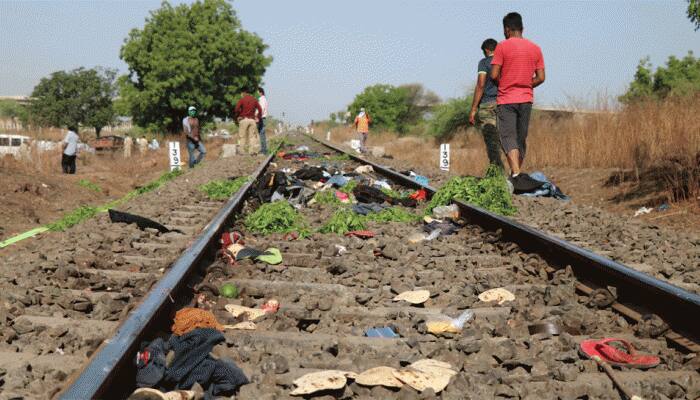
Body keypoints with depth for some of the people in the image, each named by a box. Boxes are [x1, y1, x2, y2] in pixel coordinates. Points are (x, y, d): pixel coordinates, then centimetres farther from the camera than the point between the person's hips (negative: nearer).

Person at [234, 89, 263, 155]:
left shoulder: (242, 99, -1)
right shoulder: (254, 100, 9)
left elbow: (237, 109, -11)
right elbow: (260, 109, 4)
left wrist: (237, 117, 3)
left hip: (243, 119, -3)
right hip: (252, 119, 3)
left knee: (242, 136, 2)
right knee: (252, 136, 4)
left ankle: (243, 151, -1)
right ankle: (253, 151, -1)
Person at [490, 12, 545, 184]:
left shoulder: (502, 46, -7)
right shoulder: (535, 49, 7)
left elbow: (494, 75, -11)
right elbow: (540, 78, 3)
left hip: (506, 100, -4)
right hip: (526, 99, 4)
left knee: (509, 138, -8)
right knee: (522, 138, 13)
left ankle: (516, 174, -23)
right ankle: (517, 173, 21)